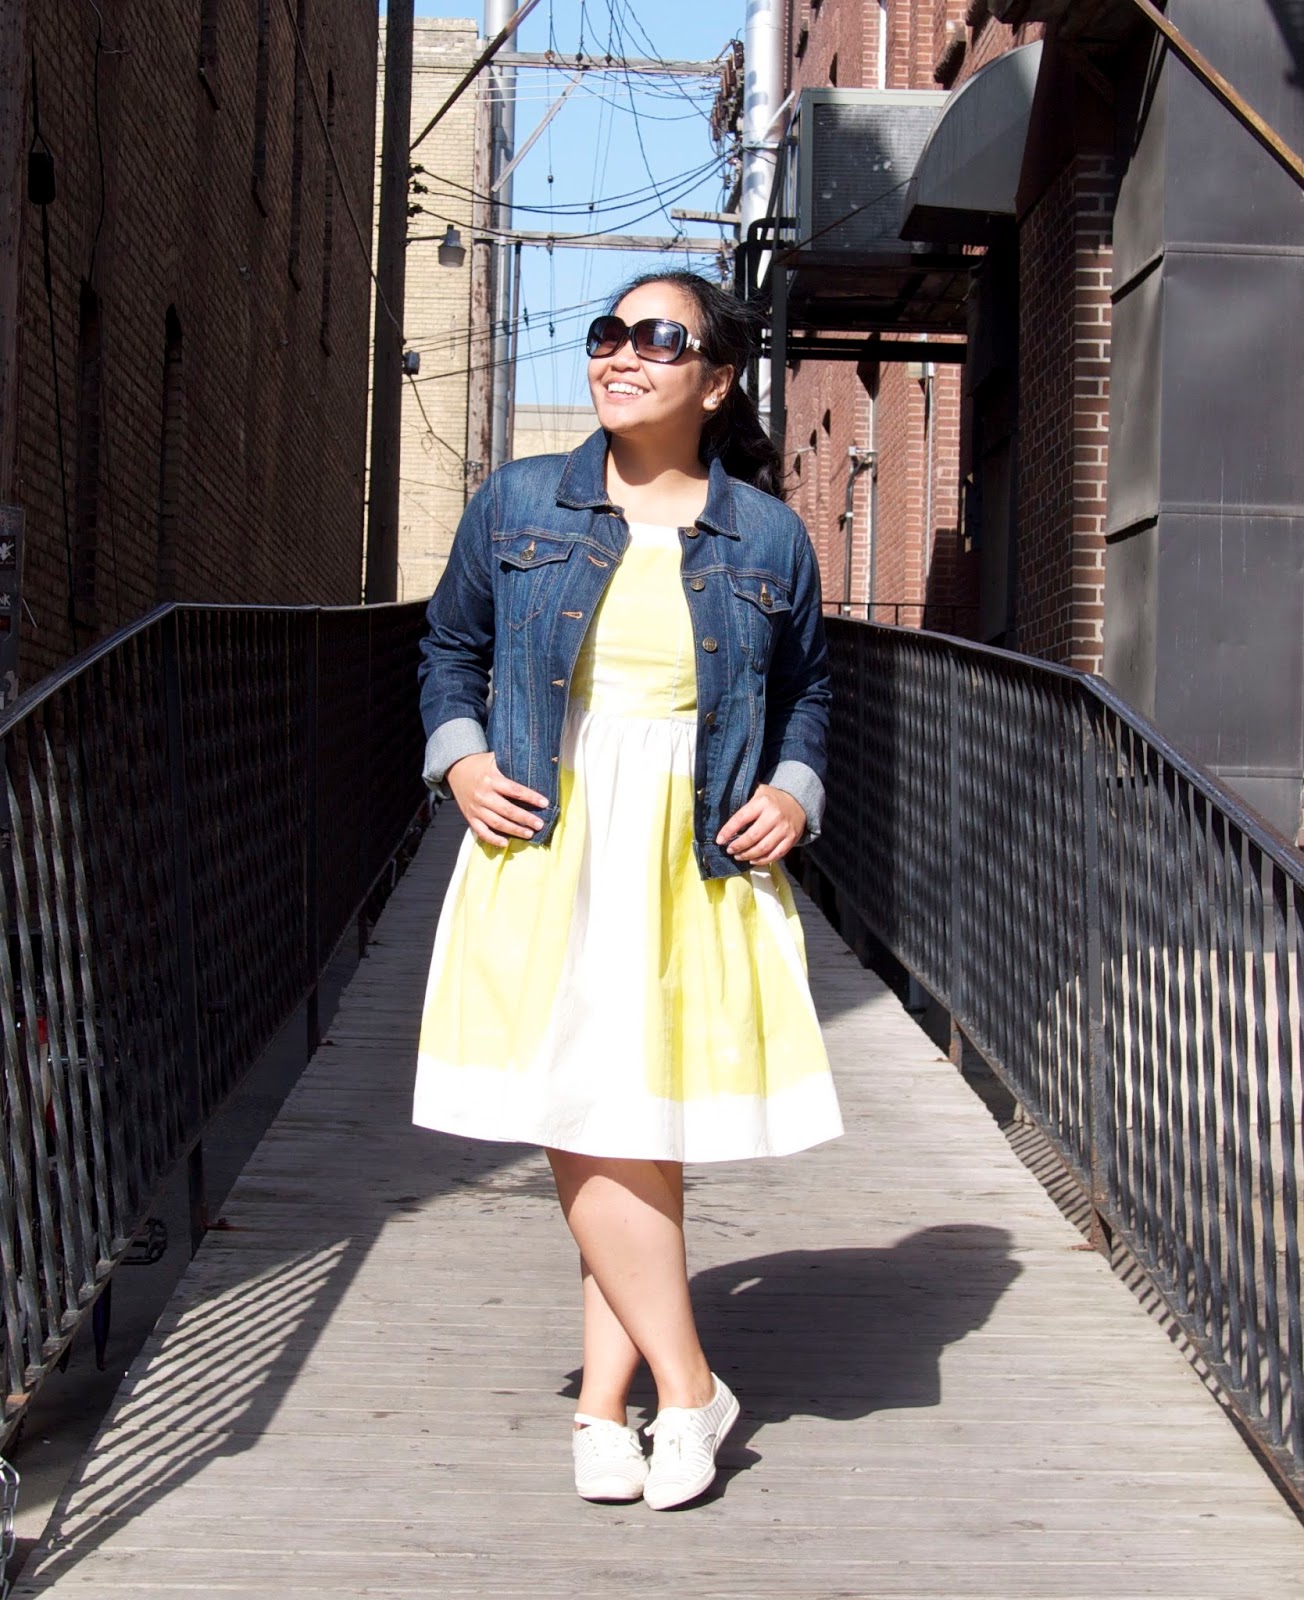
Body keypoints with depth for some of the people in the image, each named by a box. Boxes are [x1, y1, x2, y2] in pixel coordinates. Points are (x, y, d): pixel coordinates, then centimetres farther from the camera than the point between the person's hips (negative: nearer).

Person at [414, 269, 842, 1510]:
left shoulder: (766, 535, 6)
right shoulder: (517, 504, 5)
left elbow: (806, 685, 18)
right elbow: (451, 645, 16)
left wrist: (793, 792, 1)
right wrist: (460, 761, 0)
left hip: (696, 861, 0)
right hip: (546, 848, 0)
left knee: (643, 1129, 2)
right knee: (585, 1127, -5)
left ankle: (604, 1404, 13)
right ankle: (687, 1387, 8)